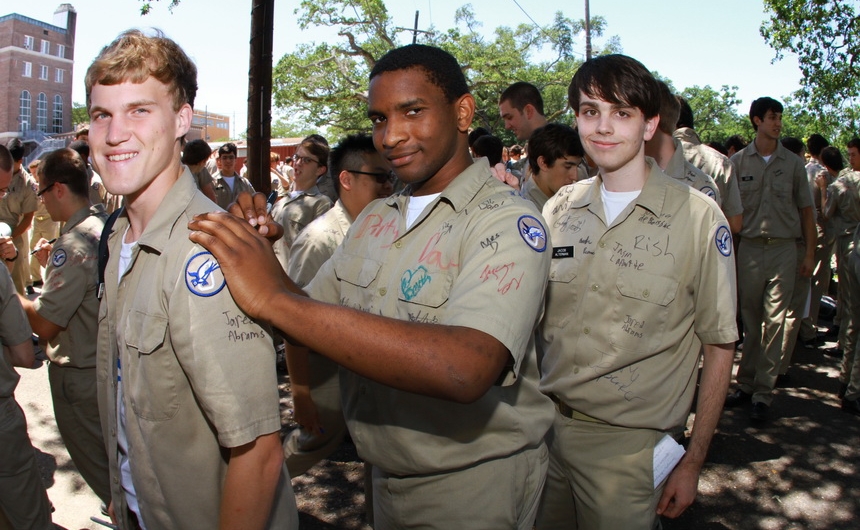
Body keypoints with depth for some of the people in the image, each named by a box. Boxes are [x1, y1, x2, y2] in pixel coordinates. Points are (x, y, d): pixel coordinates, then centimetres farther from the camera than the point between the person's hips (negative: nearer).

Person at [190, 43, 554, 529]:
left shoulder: (507, 222, -20)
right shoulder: (374, 220, 3)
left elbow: (465, 369, -36)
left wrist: (276, 298, -36)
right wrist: (266, 260, -15)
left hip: (474, 488, -6)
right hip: (387, 479, 6)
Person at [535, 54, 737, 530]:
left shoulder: (697, 218, -9)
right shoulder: (560, 207, 2)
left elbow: (719, 347, -5)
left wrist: (693, 462, -3)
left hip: (629, 446, -4)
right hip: (545, 429, 4)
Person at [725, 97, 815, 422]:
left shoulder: (793, 163, 6)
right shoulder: (738, 162, 4)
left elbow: (806, 211, 9)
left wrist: (809, 254, 4)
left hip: (784, 249, 0)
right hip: (749, 248, 0)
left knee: (774, 322, 0)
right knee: (749, 321, 7)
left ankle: (763, 393, 7)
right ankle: (745, 385, 18)